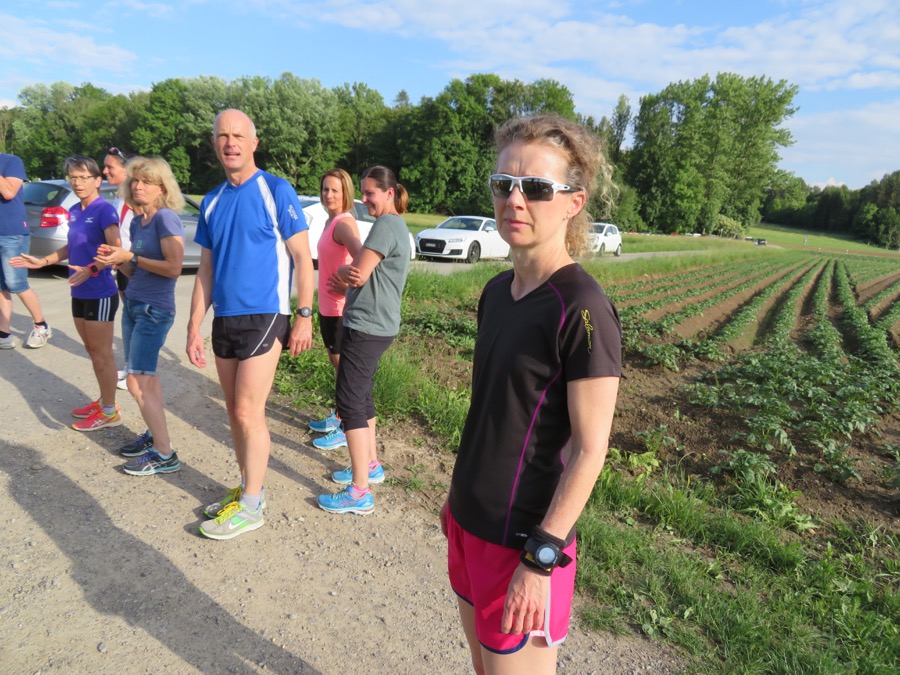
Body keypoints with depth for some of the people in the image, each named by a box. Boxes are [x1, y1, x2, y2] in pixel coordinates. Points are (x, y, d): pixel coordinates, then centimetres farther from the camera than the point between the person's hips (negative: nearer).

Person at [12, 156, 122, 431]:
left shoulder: (104, 210, -14)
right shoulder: (74, 211, 12)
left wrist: (91, 270, -37)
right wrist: (42, 261, 17)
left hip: (100, 294, -8)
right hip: (79, 293, 8)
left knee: (102, 353, -1)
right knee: (92, 351, 15)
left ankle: (110, 411, 9)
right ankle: (103, 401, 28)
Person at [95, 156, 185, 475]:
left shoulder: (166, 218, -13)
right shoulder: (136, 222, 12)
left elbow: (173, 268, -21)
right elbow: (135, 271, 17)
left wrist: (130, 257, -17)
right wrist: (116, 259, -2)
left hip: (155, 310, -9)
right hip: (132, 305, 9)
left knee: (138, 382, -8)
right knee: (146, 376, 14)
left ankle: (165, 455, -1)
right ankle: (154, 435, 27)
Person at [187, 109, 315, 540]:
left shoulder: (276, 192, -6)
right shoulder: (212, 202, 11)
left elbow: (302, 259, -8)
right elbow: (206, 269, 13)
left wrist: (304, 318, -13)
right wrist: (194, 326, 9)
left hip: (264, 316, -6)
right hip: (224, 319, 6)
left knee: (248, 412, -4)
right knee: (235, 411, 12)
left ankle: (252, 507, 11)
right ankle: (247, 487, 28)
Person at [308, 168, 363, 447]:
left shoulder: (343, 223, -19)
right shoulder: (330, 221, 11)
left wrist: (347, 286, -29)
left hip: (341, 307, -10)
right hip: (327, 305, 10)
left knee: (343, 365, 0)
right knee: (336, 362, 19)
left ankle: (347, 430, 12)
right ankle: (338, 417, 35)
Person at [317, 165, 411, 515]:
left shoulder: (387, 225, -15)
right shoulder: (397, 226, 18)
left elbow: (358, 274, -20)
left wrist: (340, 272, 2)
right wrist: (347, 276, -3)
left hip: (367, 327, -10)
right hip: (373, 325, 10)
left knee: (350, 401, -7)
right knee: (361, 395, 19)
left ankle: (360, 493, 0)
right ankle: (370, 465, 32)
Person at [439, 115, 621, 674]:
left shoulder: (582, 309, -21)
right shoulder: (497, 291, 2)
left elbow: (590, 450, -19)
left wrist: (540, 558, -18)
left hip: (524, 538, -7)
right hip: (470, 521, 7)